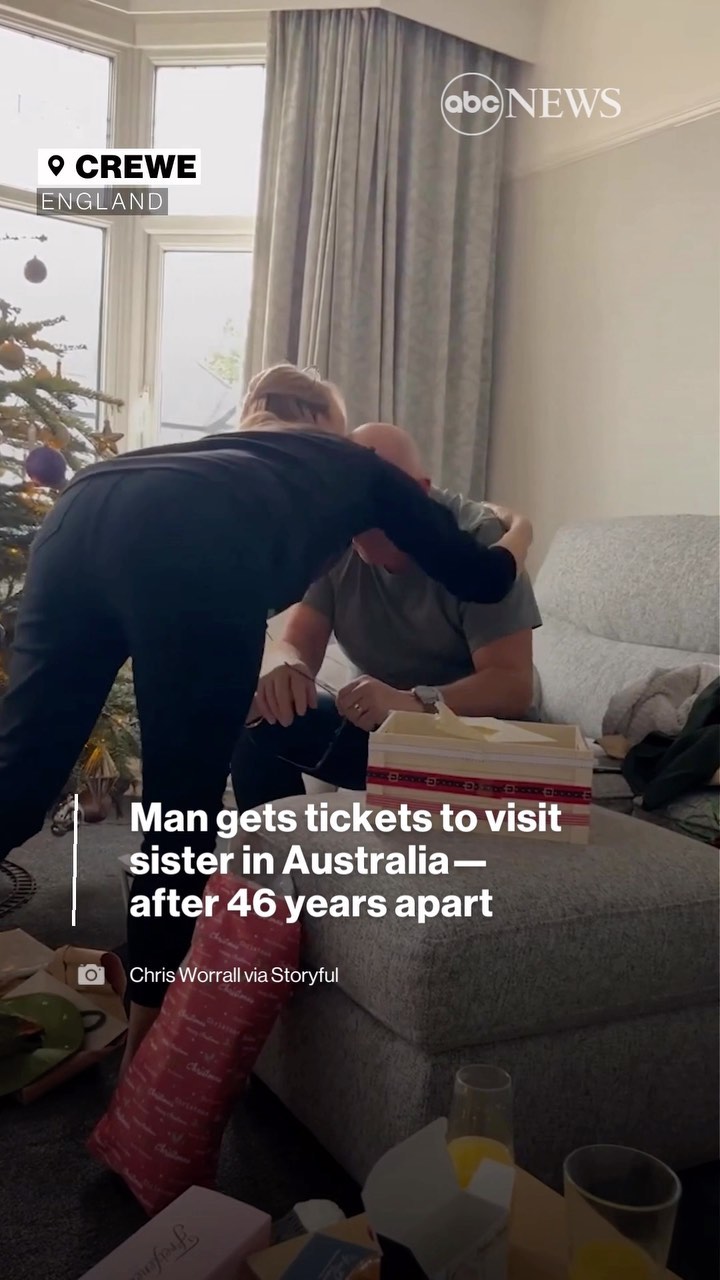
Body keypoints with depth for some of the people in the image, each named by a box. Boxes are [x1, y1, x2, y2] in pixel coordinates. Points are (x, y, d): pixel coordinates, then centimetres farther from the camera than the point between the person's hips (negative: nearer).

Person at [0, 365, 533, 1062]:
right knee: (184, 807, 6)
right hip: (189, 547, -5)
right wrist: (518, 535, 58)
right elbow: (480, 578, 37)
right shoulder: (358, 465, 33)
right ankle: (149, 1040, 17)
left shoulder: (223, 449, 44)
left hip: (81, 512, 6)